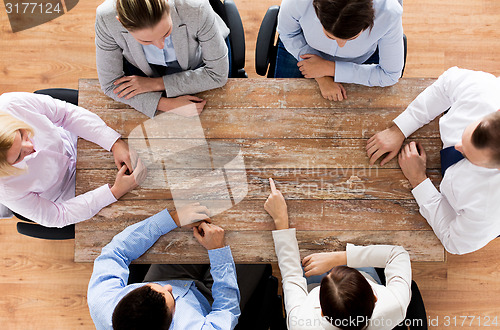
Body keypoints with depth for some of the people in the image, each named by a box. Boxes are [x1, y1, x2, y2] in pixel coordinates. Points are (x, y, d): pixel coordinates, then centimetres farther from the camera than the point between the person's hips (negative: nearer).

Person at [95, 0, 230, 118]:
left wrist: (157, 84, -29)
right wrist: (168, 105, -37)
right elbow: (110, 84, -23)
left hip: (196, 67, 1)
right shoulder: (106, 18, -35)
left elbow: (217, 73, -28)